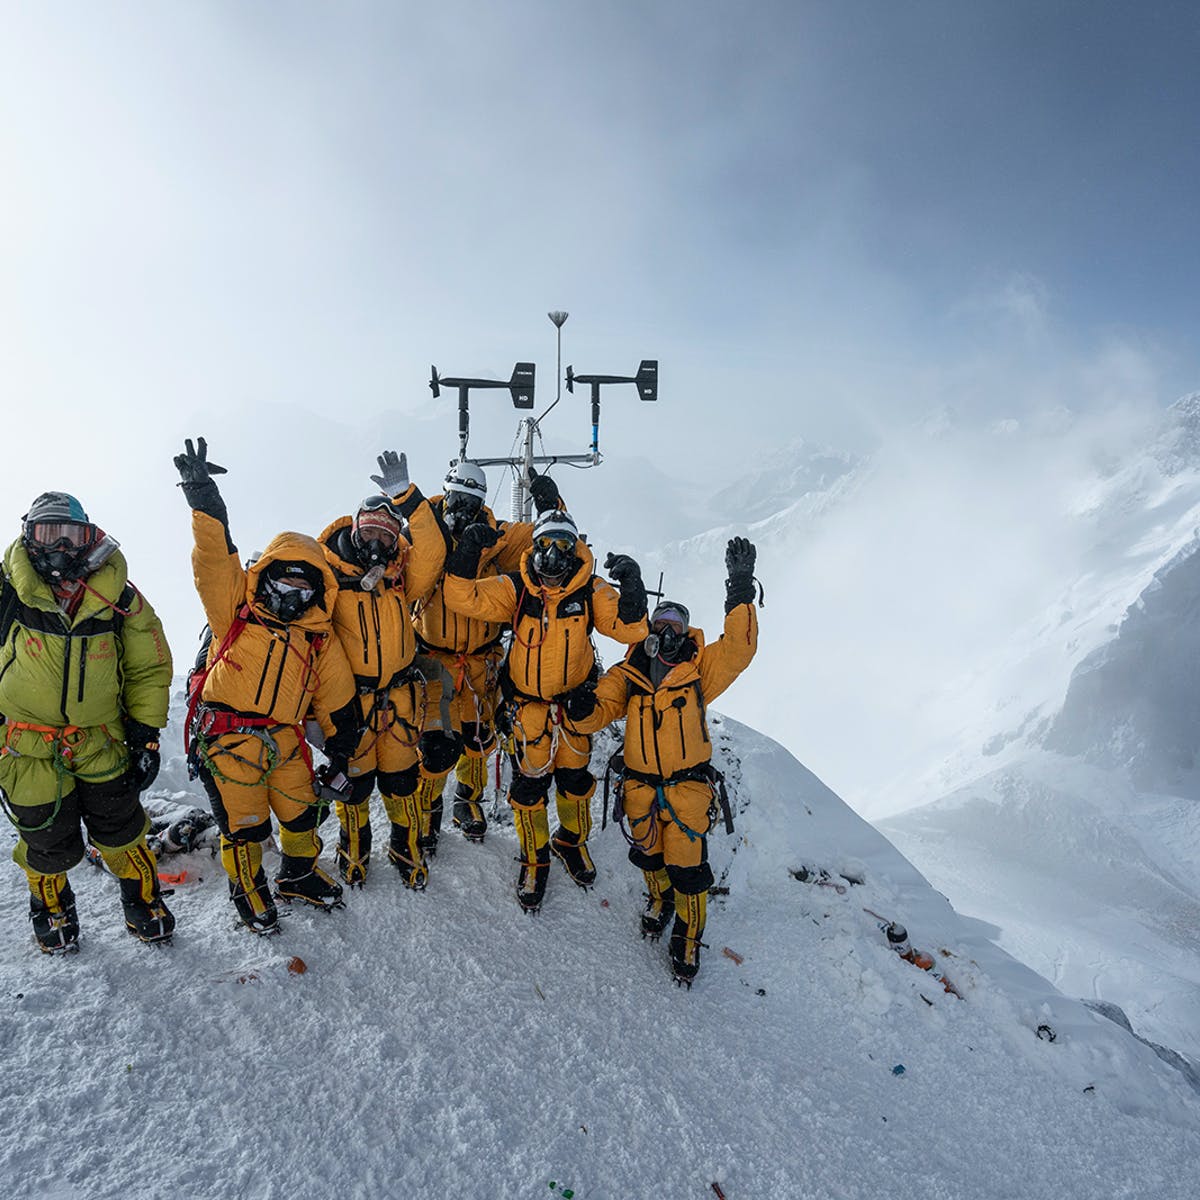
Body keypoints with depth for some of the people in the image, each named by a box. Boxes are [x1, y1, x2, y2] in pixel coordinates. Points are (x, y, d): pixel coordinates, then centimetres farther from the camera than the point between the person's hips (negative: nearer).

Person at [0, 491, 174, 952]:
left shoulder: (118, 596, -8)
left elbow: (149, 667, 1)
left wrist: (145, 735, -1)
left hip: (101, 742, 1)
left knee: (122, 831, 11)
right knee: (49, 844, 14)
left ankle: (143, 902, 36)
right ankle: (51, 908, 44)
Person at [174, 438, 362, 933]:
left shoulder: (320, 639, 6)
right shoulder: (237, 610, -1)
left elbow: (339, 702, 10)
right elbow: (215, 559, -17)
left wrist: (339, 759, 9)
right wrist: (203, 496, -28)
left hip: (284, 742, 4)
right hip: (228, 741, -3)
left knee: (303, 814, 15)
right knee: (245, 827, 5)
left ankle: (299, 876, 44)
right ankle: (248, 890, 34)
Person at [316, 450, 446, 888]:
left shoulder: (402, 573, 2)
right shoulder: (329, 572, -7)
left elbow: (431, 551, -18)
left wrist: (405, 498, -27)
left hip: (399, 695, 2)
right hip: (351, 697, -2)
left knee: (400, 779, 14)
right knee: (355, 779, 12)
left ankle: (408, 851, 36)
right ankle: (354, 853, 38)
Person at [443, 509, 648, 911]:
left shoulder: (591, 590, -11)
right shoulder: (515, 588, -10)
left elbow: (629, 628, -17)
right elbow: (464, 599, -17)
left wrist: (631, 585, -32)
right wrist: (468, 550, -29)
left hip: (576, 702, 1)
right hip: (529, 704, -1)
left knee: (575, 779, 16)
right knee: (529, 784, 4)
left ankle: (571, 841, 44)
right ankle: (534, 859, 28)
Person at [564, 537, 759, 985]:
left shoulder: (699, 668, -3)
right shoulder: (627, 673, 1)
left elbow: (739, 647, -16)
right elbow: (600, 710, -4)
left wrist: (740, 591, -24)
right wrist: (583, 710, -29)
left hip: (687, 783, -2)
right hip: (640, 782, 2)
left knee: (686, 865, 0)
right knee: (647, 852, 19)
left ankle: (688, 936, 26)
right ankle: (659, 899, 52)